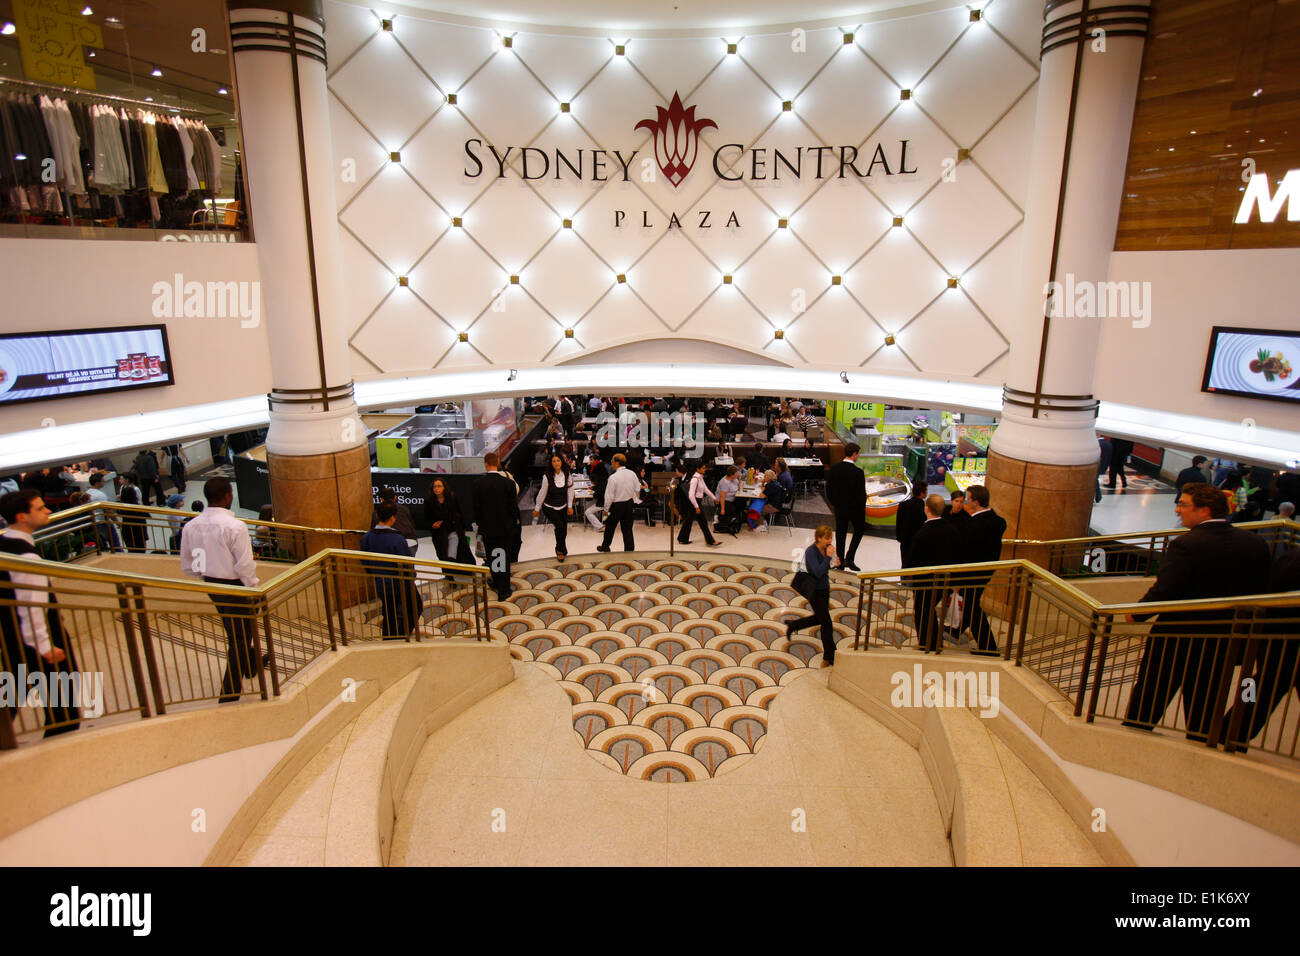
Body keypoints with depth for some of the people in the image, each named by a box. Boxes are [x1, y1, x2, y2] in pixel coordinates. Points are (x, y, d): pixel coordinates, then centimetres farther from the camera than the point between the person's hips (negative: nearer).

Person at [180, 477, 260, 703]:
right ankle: (229, 694, 6)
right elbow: (245, 566, -21)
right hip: (234, 587, -7)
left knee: (234, 631, 28)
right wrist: (254, 591, -8)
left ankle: (251, 665, 52)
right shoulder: (235, 526, -23)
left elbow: (187, 566, 6)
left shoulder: (190, 526, -3)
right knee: (240, 638, 5)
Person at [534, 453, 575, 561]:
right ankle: (561, 551, 1)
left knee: (563, 532, 7)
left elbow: (570, 491, 2)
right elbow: (542, 493, -7)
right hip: (549, 507, -3)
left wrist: (570, 506, 2)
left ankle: (560, 551, 31)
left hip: (563, 507, 4)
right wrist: (537, 509, 1)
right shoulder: (547, 476, -17)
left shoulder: (567, 475, -8)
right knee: (560, 526, -20)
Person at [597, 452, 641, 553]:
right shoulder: (632, 473, -6)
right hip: (629, 503, 5)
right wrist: (636, 499, 25)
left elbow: (609, 496, -17)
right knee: (627, 527, 14)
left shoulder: (613, 477, -23)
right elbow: (637, 489, 4)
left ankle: (605, 547, 32)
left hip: (617, 505, -4)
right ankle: (630, 549, 17)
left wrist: (606, 509, -5)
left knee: (610, 526, 16)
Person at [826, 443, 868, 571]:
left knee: (840, 533, 16)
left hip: (839, 508, 4)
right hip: (855, 508, -4)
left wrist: (835, 504, 13)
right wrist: (862, 509, -2)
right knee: (859, 530, 19)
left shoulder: (833, 468, -7)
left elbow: (828, 489, 0)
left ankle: (840, 561, 22)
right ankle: (849, 558, 11)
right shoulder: (858, 472, -22)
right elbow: (861, 494, -19)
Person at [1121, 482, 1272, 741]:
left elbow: (1164, 592, -25)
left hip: (1176, 637, -5)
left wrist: (1136, 614, -9)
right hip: (1223, 642, 6)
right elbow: (1260, 591, 7)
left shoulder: (1186, 545, -23)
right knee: (1203, 703, 19)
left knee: (1149, 695, 9)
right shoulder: (1256, 544, -1)